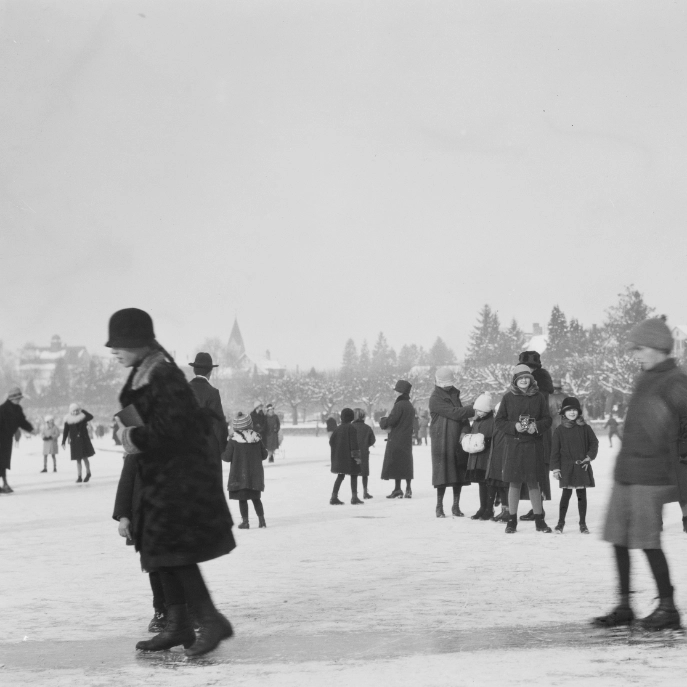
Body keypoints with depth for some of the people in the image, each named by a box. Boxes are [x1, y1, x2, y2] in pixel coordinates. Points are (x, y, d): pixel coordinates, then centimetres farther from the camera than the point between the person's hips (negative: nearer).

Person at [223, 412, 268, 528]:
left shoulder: (234, 439, -11)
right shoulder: (256, 437, 0)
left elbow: (227, 457, -10)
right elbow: (264, 455, 5)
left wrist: (221, 454, 11)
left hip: (239, 474, -4)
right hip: (255, 474, 4)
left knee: (242, 498, 3)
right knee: (256, 498, 14)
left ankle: (245, 521, 1)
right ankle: (261, 520, 10)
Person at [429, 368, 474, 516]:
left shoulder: (454, 395, 16)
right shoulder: (435, 399, -7)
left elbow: (462, 414, 10)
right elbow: (454, 413, -17)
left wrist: (465, 431, -7)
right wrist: (474, 409, -18)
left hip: (458, 441, 6)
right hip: (442, 441, -6)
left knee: (459, 473, 5)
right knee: (443, 474, -4)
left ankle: (456, 505, 14)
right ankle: (439, 506, 4)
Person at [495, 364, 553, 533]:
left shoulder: (538, 397, 3)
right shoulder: (508, 398, 2)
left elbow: (547, 419, 6)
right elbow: (499, 421, 3)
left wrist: (537, 427, -14)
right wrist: (514, 426, -14)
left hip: (533, 445, 0)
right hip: (513, 445, 0)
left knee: (533, 483, 4)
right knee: (514, 483, 3)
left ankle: (539, 520, 12)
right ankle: (512, 521, 13)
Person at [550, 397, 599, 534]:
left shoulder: (585, 428, 3)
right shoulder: (560, 430, 0)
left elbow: (594, 443, 10)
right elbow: (555, 450, 1)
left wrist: (589, 456, -4)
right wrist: (555, 467, -4)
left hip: (582, 466, 2)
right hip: (566, 467, -2)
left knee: (582, 495, 6)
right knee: (566, 494, -3)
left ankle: (583, 524, 12)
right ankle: (561, 522, 6)